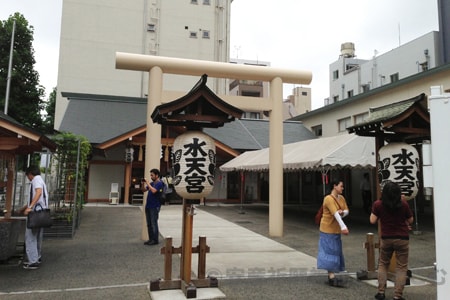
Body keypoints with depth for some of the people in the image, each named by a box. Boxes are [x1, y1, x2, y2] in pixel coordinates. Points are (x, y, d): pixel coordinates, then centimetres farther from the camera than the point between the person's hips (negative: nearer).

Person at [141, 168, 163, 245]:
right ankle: (151, 239, 19)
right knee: (149, 224, 11)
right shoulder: (151, 183, 14)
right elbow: (144, 190, 18)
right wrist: (143, 184, 1)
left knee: (154, 223, -4)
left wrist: (147, 183, -18)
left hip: (154, 207, -8)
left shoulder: (159, 183, -10)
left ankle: (155, 240, 4)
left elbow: (153, 191, -25)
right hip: (148, 206, 8)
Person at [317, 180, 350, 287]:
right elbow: (335, 213, -31)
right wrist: (343, 227, -39)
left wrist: (342, 212, -18)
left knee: (335, 252, 12)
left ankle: (331, 275, 21)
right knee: (330, 252, -8)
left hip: (336, 230, 8)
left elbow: (346, 211, 7)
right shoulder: (328, 199, -20)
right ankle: (332, 278, -8)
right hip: (328, 229, -8)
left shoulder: (341, 198, 6)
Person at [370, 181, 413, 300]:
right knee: (401, 267, 7)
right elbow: (410, 221, 4)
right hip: (402, 239, -1)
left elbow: (373, 221, -5)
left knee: (383, 264, 19)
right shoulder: (403, 204, -10)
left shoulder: (378, 204, -10)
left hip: (386, 238, 1)